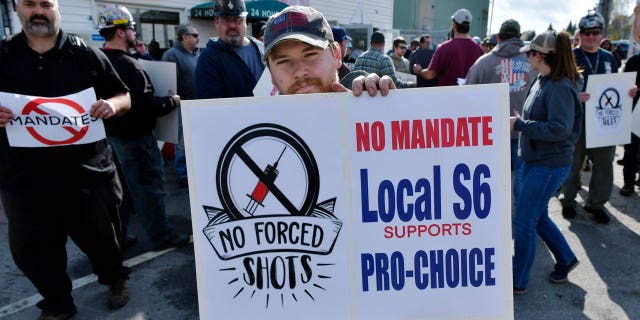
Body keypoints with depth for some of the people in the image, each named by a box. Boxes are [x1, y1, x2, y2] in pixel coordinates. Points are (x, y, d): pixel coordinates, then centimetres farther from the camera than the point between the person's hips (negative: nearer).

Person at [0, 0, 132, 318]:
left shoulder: (86, 54, 3)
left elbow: (124, 97, 8)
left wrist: (113, 104, -15)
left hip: (88, 170, -1)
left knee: (101, 236, 14)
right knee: (32, 249, 13)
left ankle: (114, 279, 44)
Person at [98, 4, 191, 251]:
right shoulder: (127, 64, -21)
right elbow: (146, 104, -25)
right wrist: (172, 101, -9)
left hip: (112, 135, 9)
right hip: (135, 137, -9)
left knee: (122, 187, 18)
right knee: (150, 186, 2)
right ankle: (161, 237, 13)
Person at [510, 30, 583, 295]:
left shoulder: (560, 87, -19)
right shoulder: (542, 82, 8)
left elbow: (560, 129, -26)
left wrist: (519, 124, -23)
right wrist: (518, 121, -1)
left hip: (550, 165, -9)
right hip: (533, 160, 9)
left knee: (523, 221, -2)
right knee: (537, 217, 20)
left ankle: (518, 282, 14)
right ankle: (565, 259, 43)